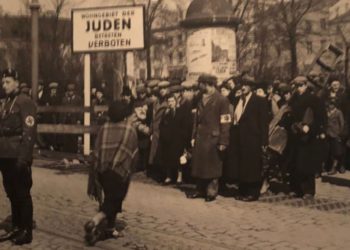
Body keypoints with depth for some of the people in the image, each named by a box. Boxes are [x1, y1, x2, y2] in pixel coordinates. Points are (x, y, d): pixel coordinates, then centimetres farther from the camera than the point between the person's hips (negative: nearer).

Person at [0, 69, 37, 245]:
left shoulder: (25, 102, -9)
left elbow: (29, 132, -16)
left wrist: (23, 157, -21)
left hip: (18, 158, -8)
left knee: (23, 194, -1)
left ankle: (26, 231, 6)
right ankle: (16, 228, 22)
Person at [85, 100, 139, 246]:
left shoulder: (104, 128, 1)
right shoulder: (130, 129, -6)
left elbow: (96, 151, 2)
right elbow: (134, 154, -3)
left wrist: (97, 168, 11)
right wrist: (130, 169, 11)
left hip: (103, 170, 4)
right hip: (120, 171, -4)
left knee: (110, 199, 18)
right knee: (114, 200, 0)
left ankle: (109, 228, 22)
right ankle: (94, 222, -21)